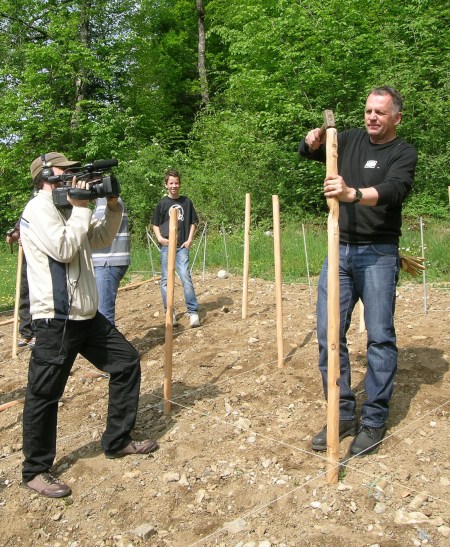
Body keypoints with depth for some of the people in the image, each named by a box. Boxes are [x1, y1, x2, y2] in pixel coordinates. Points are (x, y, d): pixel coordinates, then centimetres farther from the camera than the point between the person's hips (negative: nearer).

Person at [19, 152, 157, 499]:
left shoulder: (65, 207, 16)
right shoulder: (39, 209, -11)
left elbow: (102, 239, 20)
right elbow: (64, 249, -21)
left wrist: (112, 207, 5)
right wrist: (81, 208, -13)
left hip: (86, 315, 10)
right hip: (56, 321, -9)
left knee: (127, 362, 13)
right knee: (44, 395, 1)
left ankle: (117, 442, 25)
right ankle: (36, 471, 18)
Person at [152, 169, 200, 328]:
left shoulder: (187, 202, 6)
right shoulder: (162, 203, 4)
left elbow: (192, 222, 14)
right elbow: (155, 224, 11)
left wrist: (190, 240, 2)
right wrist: (159, 237, -6)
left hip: (182, 246, 0)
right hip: (166, 246, 1)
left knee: (186, 277, -11)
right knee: (166, 280, 4)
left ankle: (193, 311, -6)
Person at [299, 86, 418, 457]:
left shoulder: (404, 153, -1)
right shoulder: (351, 140, 14)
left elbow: (393, 190, -21)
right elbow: (309, 153, 22)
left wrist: (353, 194, -40)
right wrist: (312, 142, -3)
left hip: (378, 254, -4)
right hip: (340, 249, 5)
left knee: (380, 337, -4)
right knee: (328, 335, 2)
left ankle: (374, 421, 9)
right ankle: (344, 414, 14)